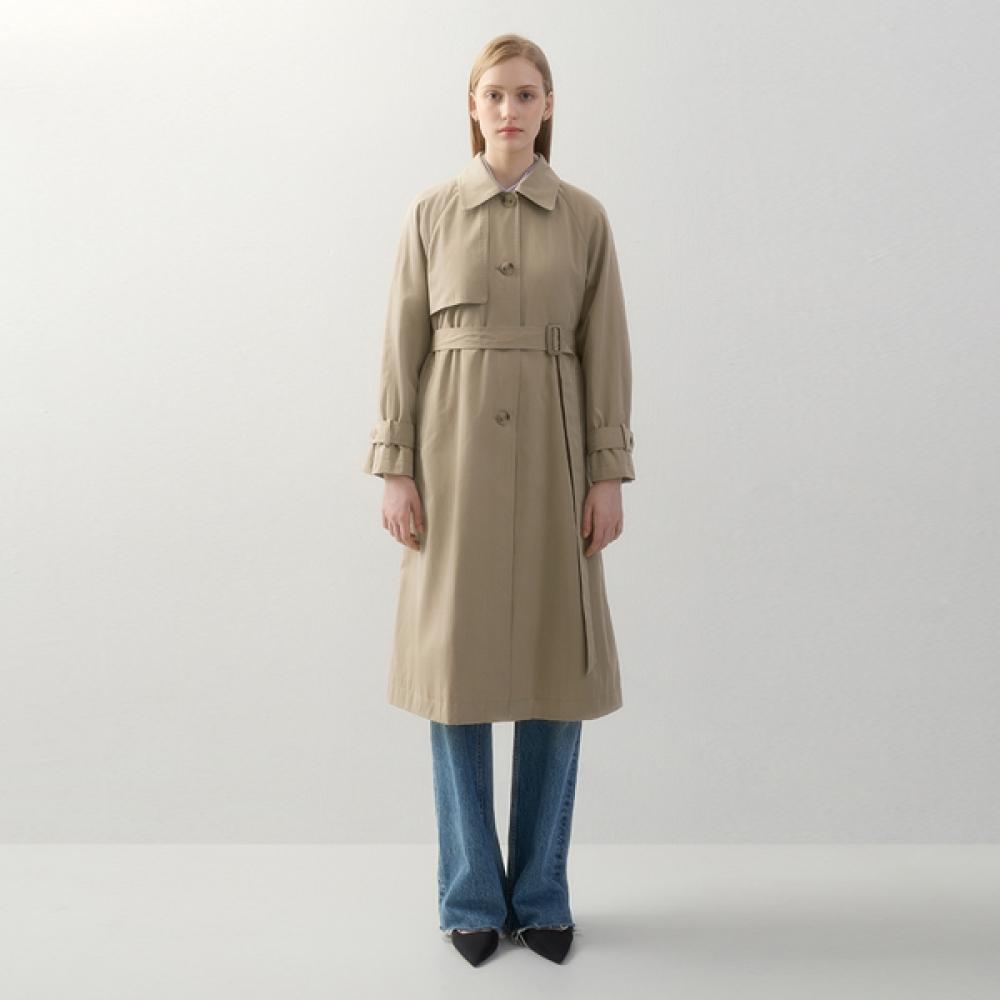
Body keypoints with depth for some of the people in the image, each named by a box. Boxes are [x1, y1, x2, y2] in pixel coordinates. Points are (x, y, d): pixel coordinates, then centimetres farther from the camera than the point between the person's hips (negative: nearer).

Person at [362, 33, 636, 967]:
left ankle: (541, 893, 22)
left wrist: (608, 474, -3)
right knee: (459, 668, 3)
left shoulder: (585, 217, 6)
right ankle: (473, 897, 20)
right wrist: (395, 469, -5)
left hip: (551, 455, 1)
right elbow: (402, 348, 2)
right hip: (454, 453, 0)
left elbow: (606, 352, 4)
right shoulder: (431, 212, 5)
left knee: (556, 672, 4)